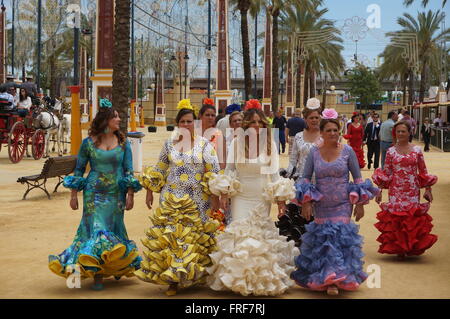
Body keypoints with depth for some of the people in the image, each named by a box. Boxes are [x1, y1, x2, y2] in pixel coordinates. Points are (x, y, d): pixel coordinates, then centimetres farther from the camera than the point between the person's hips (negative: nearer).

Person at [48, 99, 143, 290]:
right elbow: (78, 170, 5)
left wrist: (130, 195, -2)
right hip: (94, 194, -2)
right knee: (97, 230, -6)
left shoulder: (123, 143, 2)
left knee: (114, 229, 10)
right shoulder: (88, 143, -2)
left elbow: (129, 171, 4)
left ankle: (117, 267, 30)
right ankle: (97, 275, 0)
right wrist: (74, 195, 2)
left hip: (116, 194, 2)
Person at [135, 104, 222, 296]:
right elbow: (158, 171, 15)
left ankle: (190, 275, 12)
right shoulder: (169, 144, 8)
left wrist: (214, 197, -8)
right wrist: (149, 192, 13)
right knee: (169, 237, -1)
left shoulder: (204, 144, -1)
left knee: (194, 238, -1)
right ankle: (172, 279, 9)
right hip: (171, 201, 2)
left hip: (196, 202, -2)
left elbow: (214, 172, -3)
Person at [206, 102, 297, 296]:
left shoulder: (270, 144, 1)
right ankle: (238, 278, 7)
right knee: (239, 235, -3)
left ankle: (263, 279, 12)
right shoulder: (237, 142, -1)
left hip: (262, 198, 0)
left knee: (261, 235, 1)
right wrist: (224, 193, -3)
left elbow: (275, 173, 4)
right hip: (240, 197, 0)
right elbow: (229, 169, 4)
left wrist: (280, 199, 2)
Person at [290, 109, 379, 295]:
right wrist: (306, 203, -4)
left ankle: (334, 280, -1)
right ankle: (322, 277, 17)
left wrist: (359, 204, 0)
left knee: (339, 237, -8)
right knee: (322, 238, 3)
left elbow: (357, 178, 3)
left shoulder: (347, 151, -2)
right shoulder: (314, 153, 2)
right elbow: (305, 178, 5)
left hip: (342, 205, -2)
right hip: (321, 206, 2)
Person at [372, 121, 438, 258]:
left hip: (413, 190, 0)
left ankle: (412, 247, 16)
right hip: (396, 191, 0)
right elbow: (385, 173, 5)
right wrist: (379, 191, 1)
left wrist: (428, 190, 1)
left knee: (413, 216, 0)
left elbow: (423, 172, 6)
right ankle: (398, 248, 14)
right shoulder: (391, 151, 2)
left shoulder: (417, 150, 2)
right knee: (395, 217, -1)